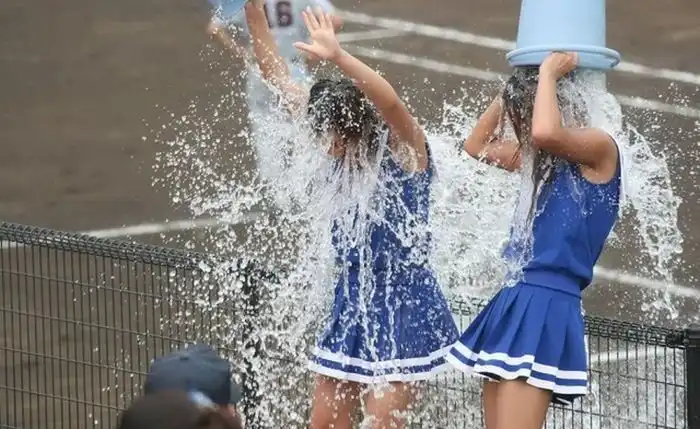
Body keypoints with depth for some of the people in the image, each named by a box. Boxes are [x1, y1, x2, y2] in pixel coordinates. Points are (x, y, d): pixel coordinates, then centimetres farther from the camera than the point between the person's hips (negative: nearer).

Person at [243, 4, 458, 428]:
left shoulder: (406, 153, -13)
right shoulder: (344, 155, 3)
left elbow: (390, 103, -36)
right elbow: (281, 81, 4)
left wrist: (338, 56, -49)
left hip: (404, 311, -7)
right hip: (352, 308, 7)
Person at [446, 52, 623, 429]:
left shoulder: (599, 149, -6)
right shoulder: (546, 160, 20)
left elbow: (546, 133, -27)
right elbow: (478, 146, 31)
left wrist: (548, 75, -10)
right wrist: (515, 87, 21)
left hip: (548, 307, -9)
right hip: (515, 303, 9)